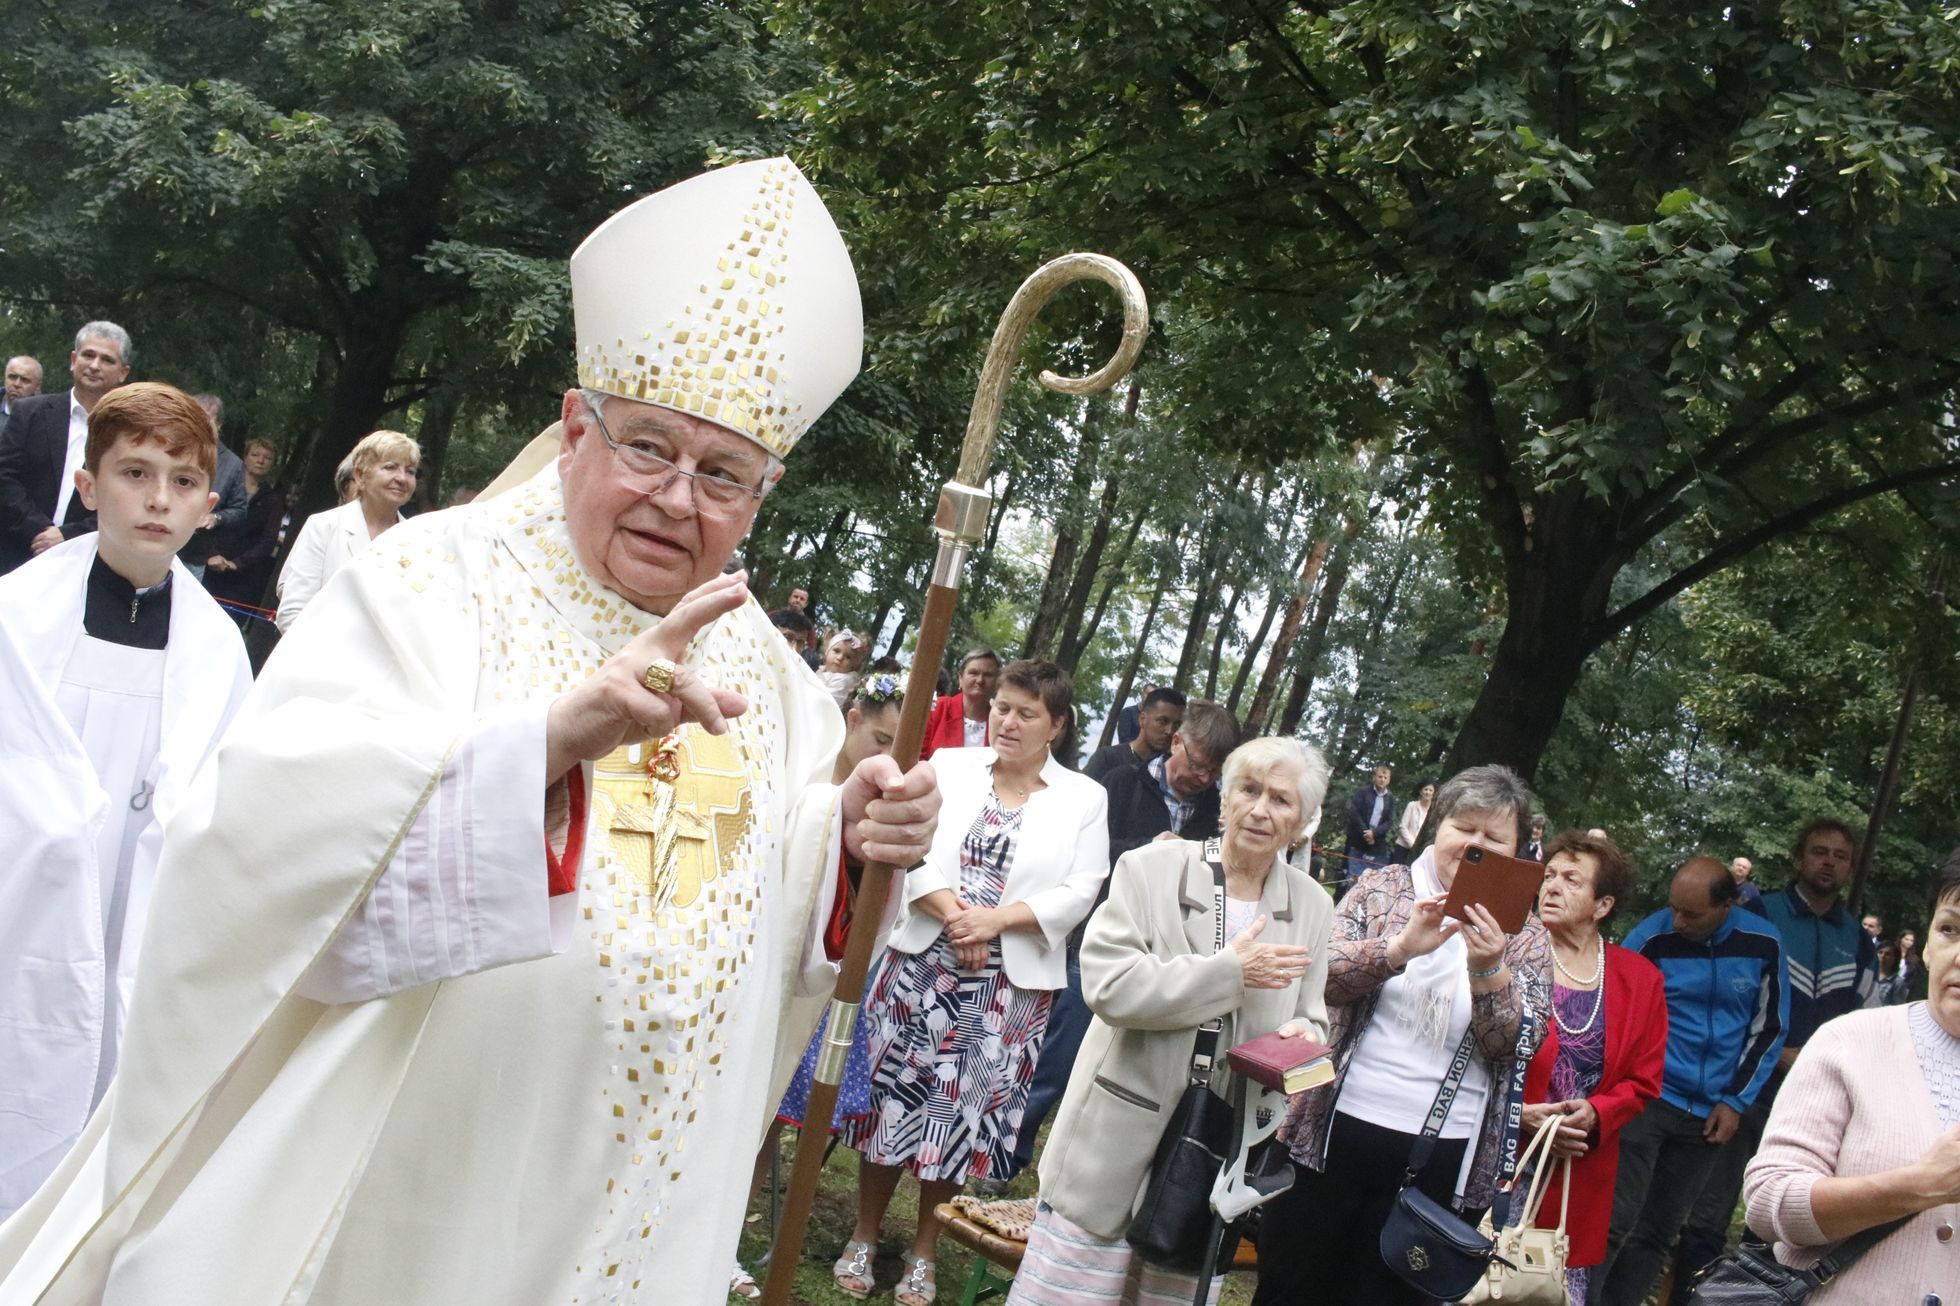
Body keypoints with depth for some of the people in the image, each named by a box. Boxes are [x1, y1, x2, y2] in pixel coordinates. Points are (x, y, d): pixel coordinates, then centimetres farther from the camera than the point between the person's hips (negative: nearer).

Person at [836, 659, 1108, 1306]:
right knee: (894, 1091, 5)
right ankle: (864, 1236, 21)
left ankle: (924, 1251, 22)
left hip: (1009, 980, -1)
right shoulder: (949, 765, 4)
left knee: (961, 1107, 7)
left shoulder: (1083, 798, 2)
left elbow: (1078, 892, -5)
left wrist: (994, 920, -16)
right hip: (922, 961, 1)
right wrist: (955, 915, -18)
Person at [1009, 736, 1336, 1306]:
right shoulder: (1150, 869, -7)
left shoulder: (1313, 906, 5)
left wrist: (1303, 1037, -13)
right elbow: (1108, 986, -17)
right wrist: (1230, 970, -16)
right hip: (1118, 1144, -3)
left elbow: (1311, 1021, 12)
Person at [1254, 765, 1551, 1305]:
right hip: (1338, 1133, 0)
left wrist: (1489, 971, -23)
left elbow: (1517, 1047, -5)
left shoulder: (1527, 937, 4)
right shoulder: (1382, 888, 3)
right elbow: (1320, 974, -7)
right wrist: (1399, 947, -24)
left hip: (1443, 1159, 0)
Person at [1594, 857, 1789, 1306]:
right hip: (1647, 1099, -3)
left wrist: (1736, 1100, 4)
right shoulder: (1651, 937, -10)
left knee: (1657, 1233, 8)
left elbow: (1770, 1027, 7)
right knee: (1615, 1221, -11)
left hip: (1708, 1114, 3)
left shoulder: (1764, 944, -2)